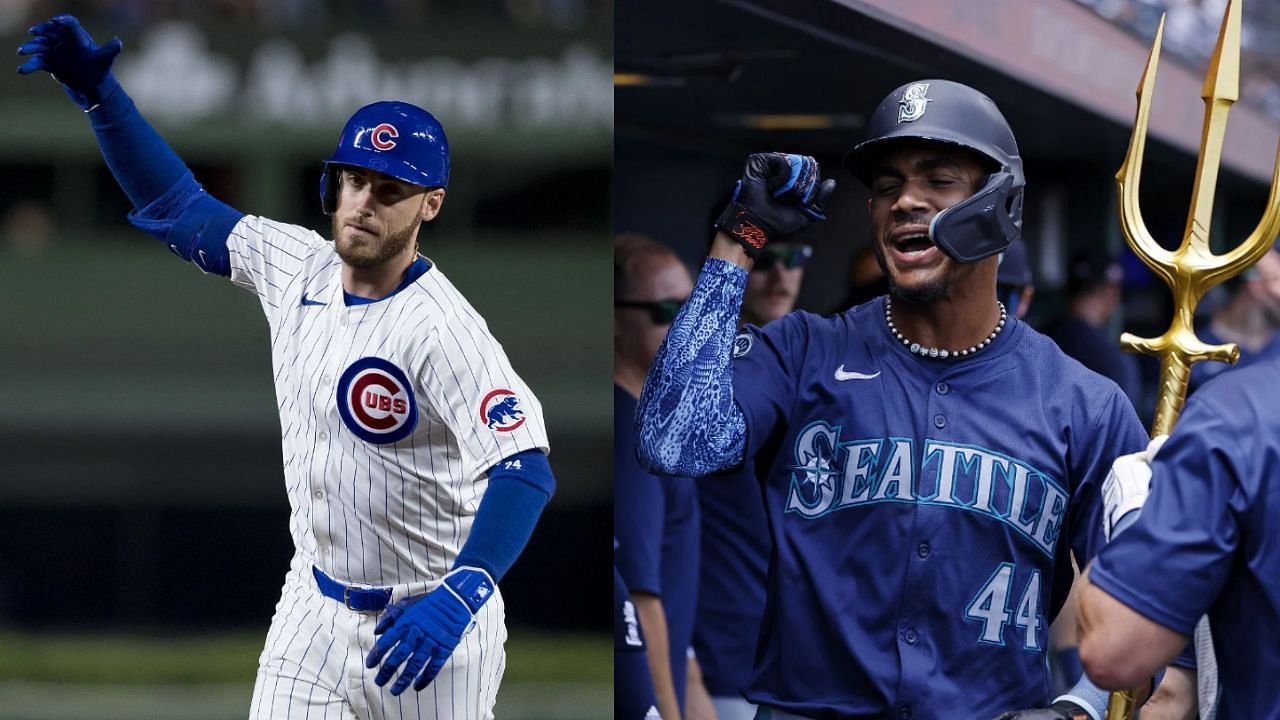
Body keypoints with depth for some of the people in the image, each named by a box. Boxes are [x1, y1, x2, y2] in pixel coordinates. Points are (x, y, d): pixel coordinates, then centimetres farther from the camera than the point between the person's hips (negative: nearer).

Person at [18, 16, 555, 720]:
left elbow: (525, 469, -32)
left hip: (425, 632, -6)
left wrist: (458, 597, -43)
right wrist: (98, 90, 2)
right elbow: (179, 208, 11)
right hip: (314, 609, 6)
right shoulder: (294, 265, -2)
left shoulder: (441, 329, -23)